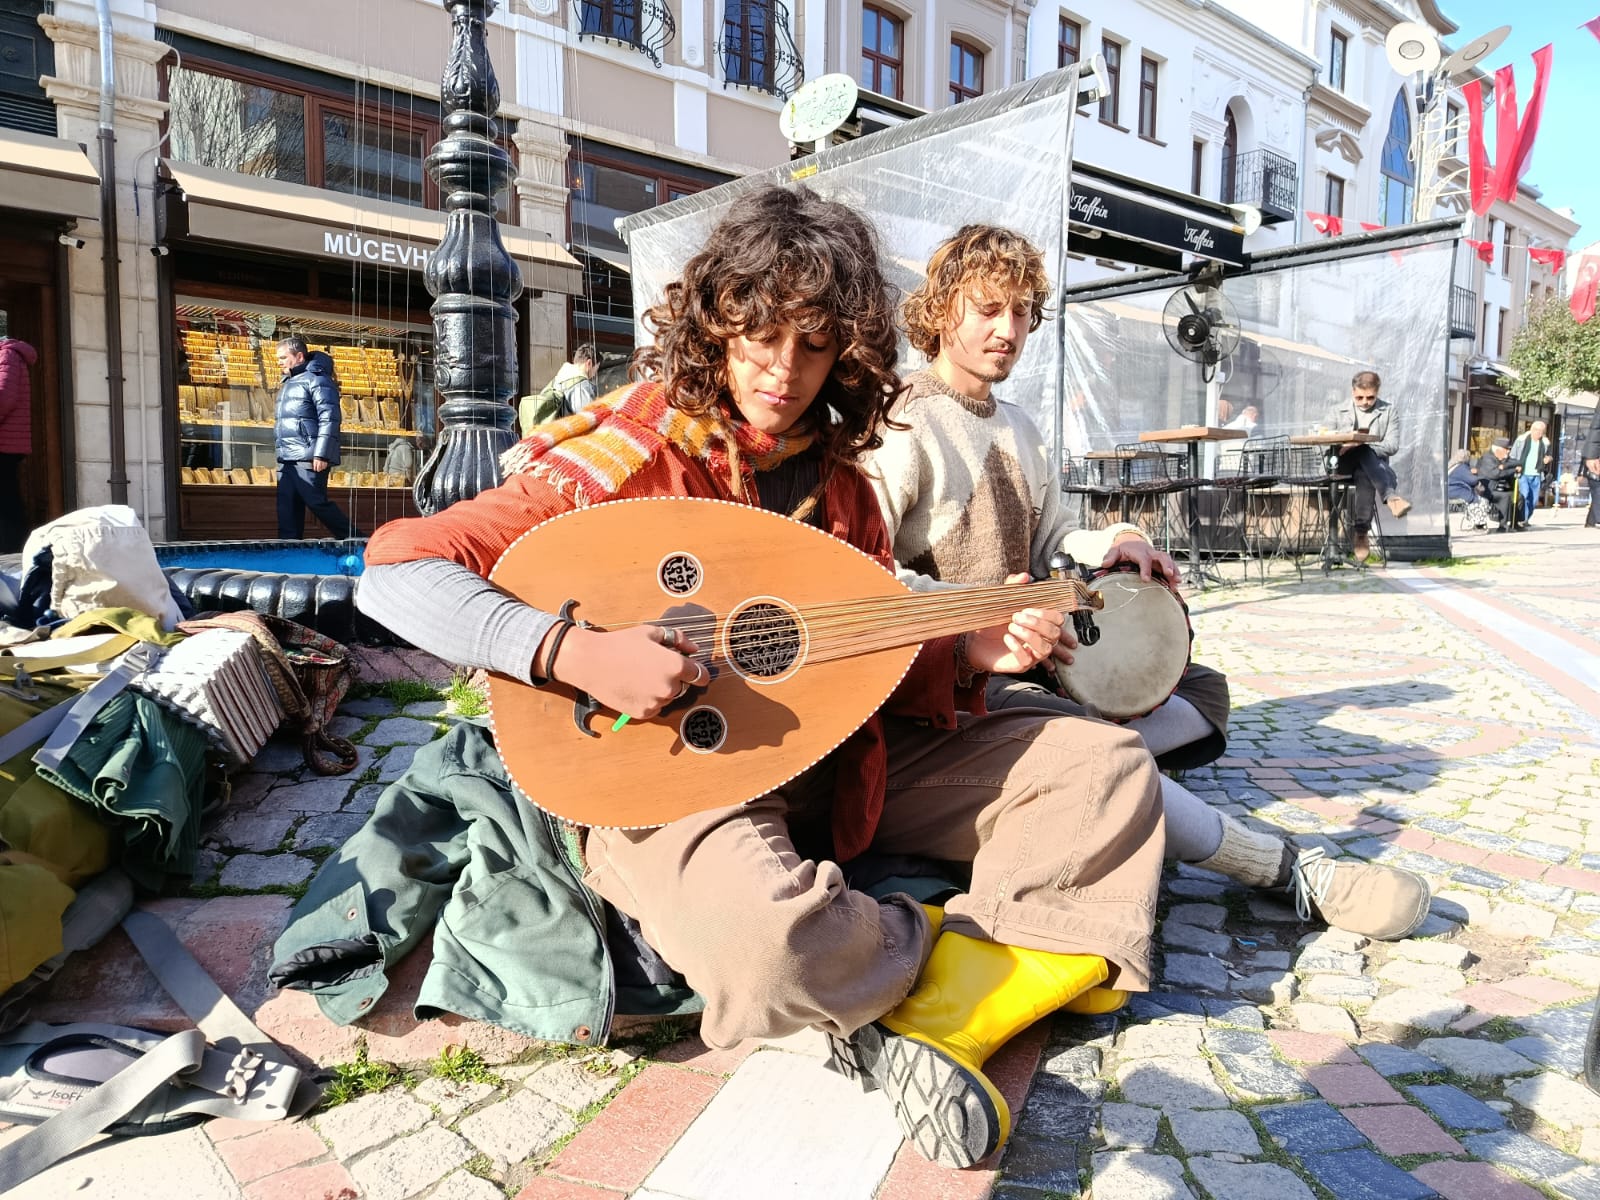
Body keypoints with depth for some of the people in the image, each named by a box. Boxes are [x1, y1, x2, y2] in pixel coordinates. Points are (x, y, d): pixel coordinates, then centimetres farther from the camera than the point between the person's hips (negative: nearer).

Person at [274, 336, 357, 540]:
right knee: (287, 506, 4)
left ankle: (353, 540, -1)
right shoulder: (288, 382, 23)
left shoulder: (316, 379, -6)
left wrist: (321, 454, -21)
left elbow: (329, 419, -15)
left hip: (308, 458, -9)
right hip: (287, 459, 9)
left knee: (317, 502, -10)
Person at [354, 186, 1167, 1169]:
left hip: (834, 761, 7)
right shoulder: (628, 459, -12)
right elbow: (396, 573, -17)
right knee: (759, 933, -41)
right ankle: (984, 963, -8)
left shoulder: (835, 477, 7)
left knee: (1107, 766, -1)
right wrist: (570, 649, -32)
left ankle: (931, 1022, -15)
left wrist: (965, 656, -8)